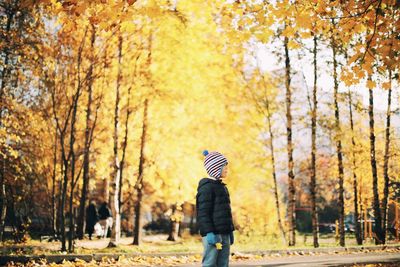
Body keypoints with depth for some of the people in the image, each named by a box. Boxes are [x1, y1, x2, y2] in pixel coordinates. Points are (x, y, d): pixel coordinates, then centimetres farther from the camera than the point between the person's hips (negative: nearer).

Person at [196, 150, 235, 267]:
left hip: (224, 233, 9)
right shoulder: (206, 187, -10)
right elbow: (203, 212, -15)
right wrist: (209, 232, -21)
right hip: (213, 234, -9)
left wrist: (230, 231, 21)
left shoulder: (221, 186, 19)